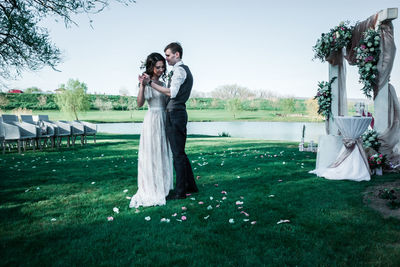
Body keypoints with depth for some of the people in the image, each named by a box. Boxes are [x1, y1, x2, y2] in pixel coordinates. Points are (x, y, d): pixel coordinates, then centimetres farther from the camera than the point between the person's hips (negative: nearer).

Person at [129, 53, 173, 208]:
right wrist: (142, 85, -32)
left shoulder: (162, 84, 15)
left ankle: (162, 188, 25)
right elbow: (140, 103, -22)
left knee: (163, 155, 13)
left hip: (164, 121, 8)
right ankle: (151, 191, 5)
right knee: (152, 155, -3)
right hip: (153, 120, -8)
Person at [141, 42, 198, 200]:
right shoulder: (185, 69, 21)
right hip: (179, 113, 10)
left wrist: (150, 83, -21)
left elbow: (171, 93, -22)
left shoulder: (179, 69, -10)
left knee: (178, 154, -5)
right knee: (180, 152, 16)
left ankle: (180, 191, 2)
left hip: (175, 114, -10)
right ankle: (190, 186, 24)